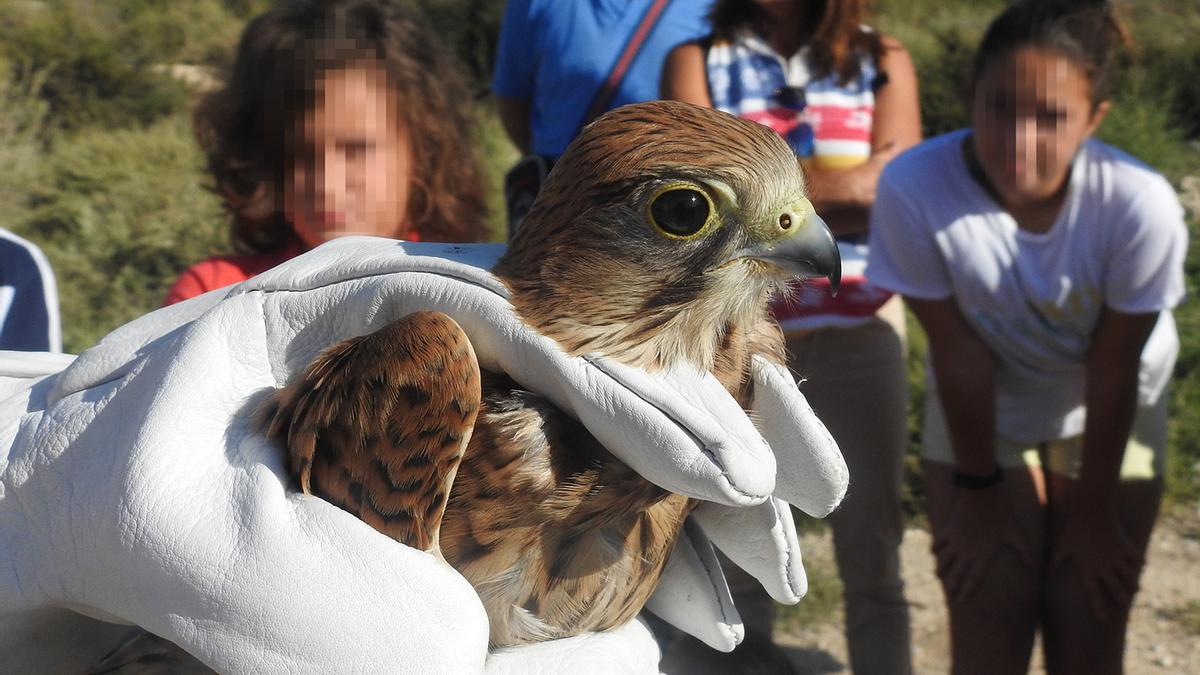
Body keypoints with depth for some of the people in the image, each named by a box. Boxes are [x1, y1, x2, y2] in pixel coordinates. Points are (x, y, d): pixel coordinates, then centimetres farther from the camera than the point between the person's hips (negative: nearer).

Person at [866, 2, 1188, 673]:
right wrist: (979, 493, -8)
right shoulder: (914, 189, -34)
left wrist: (1095, 512, -6)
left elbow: (1114, 370, -19)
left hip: (1110, 414, 0)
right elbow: (959, 354, -22)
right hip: (981, 414, 0)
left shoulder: (1141, 205, -33)